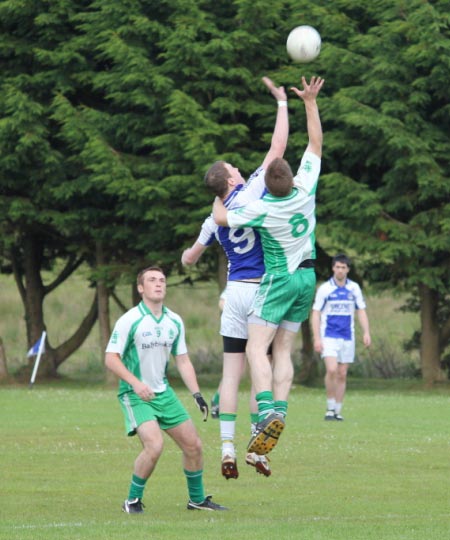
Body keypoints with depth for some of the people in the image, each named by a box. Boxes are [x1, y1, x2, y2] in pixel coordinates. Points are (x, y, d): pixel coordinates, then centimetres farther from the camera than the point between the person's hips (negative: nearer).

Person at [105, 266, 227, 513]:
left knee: (193, 445, 7)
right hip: (135, 396, -7)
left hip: (164, 393, 7)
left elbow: (183, 361, 13)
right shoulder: (130, 320, -13)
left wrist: (196, 394, 4)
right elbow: (111, 358, -15)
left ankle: (197, 499, 27)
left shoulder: (174, 322, 6)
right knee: (154, 445, -25)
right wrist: (135, 382, -28)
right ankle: (133, 501, -7)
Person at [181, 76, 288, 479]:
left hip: (234, 293, 4)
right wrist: (282, 102, -1)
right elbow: (278, 147, -8)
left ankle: (227, 448, -4)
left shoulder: (214, 220, 6)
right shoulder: (251, 193, -8)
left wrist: (187, 254, 45)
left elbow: (189, 259, 20)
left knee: (232, 374, 3)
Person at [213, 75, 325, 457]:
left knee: (256, 349, -9)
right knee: (283, 351, 7)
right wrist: (310, 102, 3)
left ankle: (268, 412, -28)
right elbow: (316, 142, 0)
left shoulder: (263, 209, -21)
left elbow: (221, 217, -12)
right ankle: (280, 413, -5)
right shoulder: (305, 191, -10)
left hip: (279, 279, -6)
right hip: (307, 276, 6)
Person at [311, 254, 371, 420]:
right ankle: (330, 407, -8)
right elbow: (316, 314, -1)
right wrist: (317, 338, -9)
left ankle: (337, 411, 12)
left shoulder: (354, 288, 6)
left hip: (347, 337, 3)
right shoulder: (324, 289, -2)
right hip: (329, 336, -3)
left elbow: (361, 311, 11)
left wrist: (366, 332, -2)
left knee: (342, 375, 4)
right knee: (332, 370, -19)